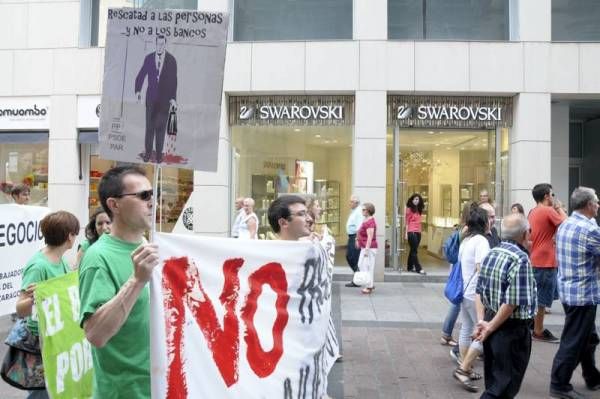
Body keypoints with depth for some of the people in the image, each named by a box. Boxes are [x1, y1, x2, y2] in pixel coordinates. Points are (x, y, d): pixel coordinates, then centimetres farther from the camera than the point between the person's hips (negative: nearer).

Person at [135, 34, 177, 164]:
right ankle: (148, 152, 13)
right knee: (149, 126, 4)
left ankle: (159, 153, 11)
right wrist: (138, 90, -9)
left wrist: (173, 98, -6)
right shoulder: (149, 58, 2)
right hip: (151, 98, 1)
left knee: (161, 126, 3)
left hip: (165, 98, -1)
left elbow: (173, 80, -2)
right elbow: (141, 75, 4)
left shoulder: (171, 60, -2)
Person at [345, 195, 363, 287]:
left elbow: (359, 227, -22)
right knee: (348, 257, 14)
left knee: (354, 258, -4)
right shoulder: (353, 211, 16)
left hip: (355, 237, -10)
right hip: (351, 236, 10)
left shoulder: (359, 212, -16)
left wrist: (357, 239, -26)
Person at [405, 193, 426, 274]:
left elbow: (418, 221, 12)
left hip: (418, 232, 7)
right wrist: (406, 233, -9)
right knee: (414, 251, -5)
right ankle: (418, 268, -4)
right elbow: (406, 221, -5)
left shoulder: (419, 210, 14)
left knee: (413, 250, 11)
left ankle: (410, 267, 19)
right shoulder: (409, 209, -4)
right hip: (411, 232, -7)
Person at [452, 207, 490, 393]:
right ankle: (463, 369, -2)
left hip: (464, 292, 9)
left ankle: (466, 369, 22)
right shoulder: (481, 240, -16)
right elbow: (481, 269, -22)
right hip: (476, 294, -9)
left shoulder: (466, 240, 13)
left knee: (467, 330, 15)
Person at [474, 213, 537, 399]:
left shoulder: (491, 254, 4)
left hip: (491, 320, 8)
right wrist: (490, 327, -15)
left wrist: (482, 320, 3)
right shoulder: (520, 259, -20)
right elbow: (514, 302, -24)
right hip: (512, 327, -8)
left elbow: (479, 290, 6)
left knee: (494, 380, 21)